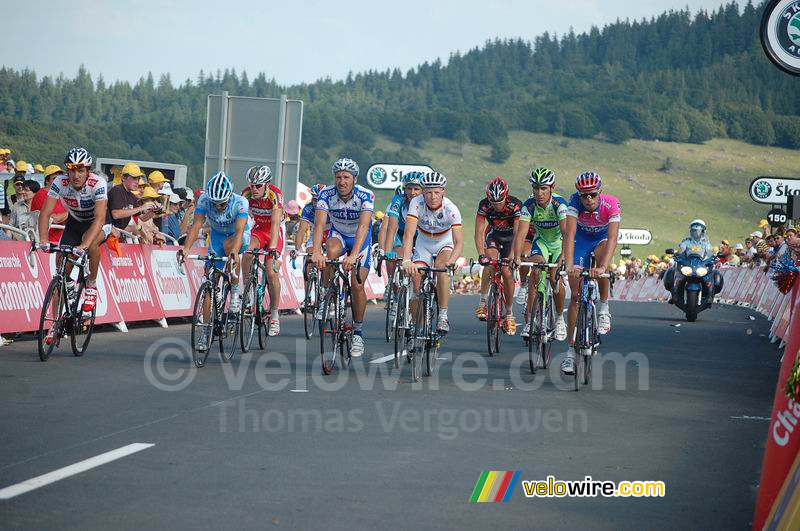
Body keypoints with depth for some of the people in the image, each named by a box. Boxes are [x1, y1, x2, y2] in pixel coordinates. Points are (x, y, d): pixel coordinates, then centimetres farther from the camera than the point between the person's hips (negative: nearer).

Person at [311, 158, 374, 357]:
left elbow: (363, 226, -42)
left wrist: (354, 255, -56)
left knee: (357, 285, -12)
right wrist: (316, 251, -51)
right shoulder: (326, 194, -23)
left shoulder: (366, 196, -29)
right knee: (332, 251, -34)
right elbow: (320, 224, -34)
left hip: (361, 238, -1)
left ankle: (358, 332, 5)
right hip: (338, 234, 1)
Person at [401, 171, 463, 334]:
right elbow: (409, 234, -36)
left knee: (441, 269, -32)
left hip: (445, 244, -2)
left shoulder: (451, 209, -29)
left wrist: (451, 261, -52)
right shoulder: (417, 203, -28)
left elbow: (459, 242, -33)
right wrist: (406, 260, -51)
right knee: (417, 285, -12)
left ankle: (443, 317, -25)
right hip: (423, 245, 2)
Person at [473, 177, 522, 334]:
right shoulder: (484, 205, -26)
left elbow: (517, 233, -37)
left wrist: (513, 255, -50)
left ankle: (509, 313, 3)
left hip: (510, 238, -1)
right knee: (490, 261, -29)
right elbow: (479, 233, -29)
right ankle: (483, 301, -20)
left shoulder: (515, 205, -32)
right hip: (494, 235, 1)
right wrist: (481, 254, -44)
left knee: (507, 273, -13)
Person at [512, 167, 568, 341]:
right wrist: (517, 257, -44)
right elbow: (521, 233, -30)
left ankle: (560, 319, 7)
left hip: (559, 242, -2)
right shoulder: (529, 205, -23)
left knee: (555, 278, -17)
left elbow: (566, 232, -40)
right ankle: (529, 319, -19)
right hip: (541, 240, 2)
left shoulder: (559, 203, -31)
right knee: (536, 271, -22)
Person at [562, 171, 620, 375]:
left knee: (600, 253, -38)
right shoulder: (575, 202, -31)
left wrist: (603, 267, -56)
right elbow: (569, 234, -40)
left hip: (602, 238, -1)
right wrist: (569, 265, -53)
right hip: (582, 239, 1)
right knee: (575, 294, -5)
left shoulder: (611, 204, -33)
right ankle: (571, 351, 2)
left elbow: (613, 237, -42)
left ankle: (603, 308, -17)